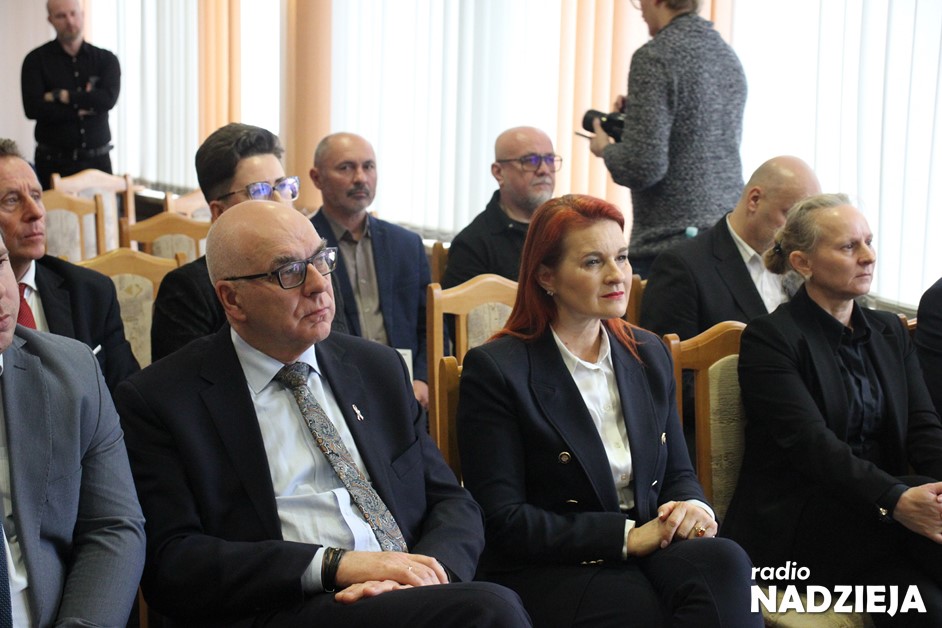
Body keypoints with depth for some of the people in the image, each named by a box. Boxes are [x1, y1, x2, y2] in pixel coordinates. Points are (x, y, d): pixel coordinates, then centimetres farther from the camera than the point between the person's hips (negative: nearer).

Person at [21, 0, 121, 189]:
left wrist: (61, 96, -12)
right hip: (54, 161, -1)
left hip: (97, 159, 1)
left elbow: (108, 99, -11)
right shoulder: (36, 60, 2)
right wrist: (80, 110, -9)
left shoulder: (106, 59, 6)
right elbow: (33, 108, -11)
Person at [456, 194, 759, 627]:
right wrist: (627, 535, -15)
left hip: (645, 557, 6)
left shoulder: (649, 354, 15)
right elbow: (504, 521, -9)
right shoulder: (495, 369, -5)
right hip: (545, 574, -5)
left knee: (723, 560, -30)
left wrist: (693, 507, -6)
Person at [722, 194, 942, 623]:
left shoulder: (889, 332, 16)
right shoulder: (769, 337, -4)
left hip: (879, 511, 5)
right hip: (793, 523, -5)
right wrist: (897, 501, -34)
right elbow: (810, 442, -18)